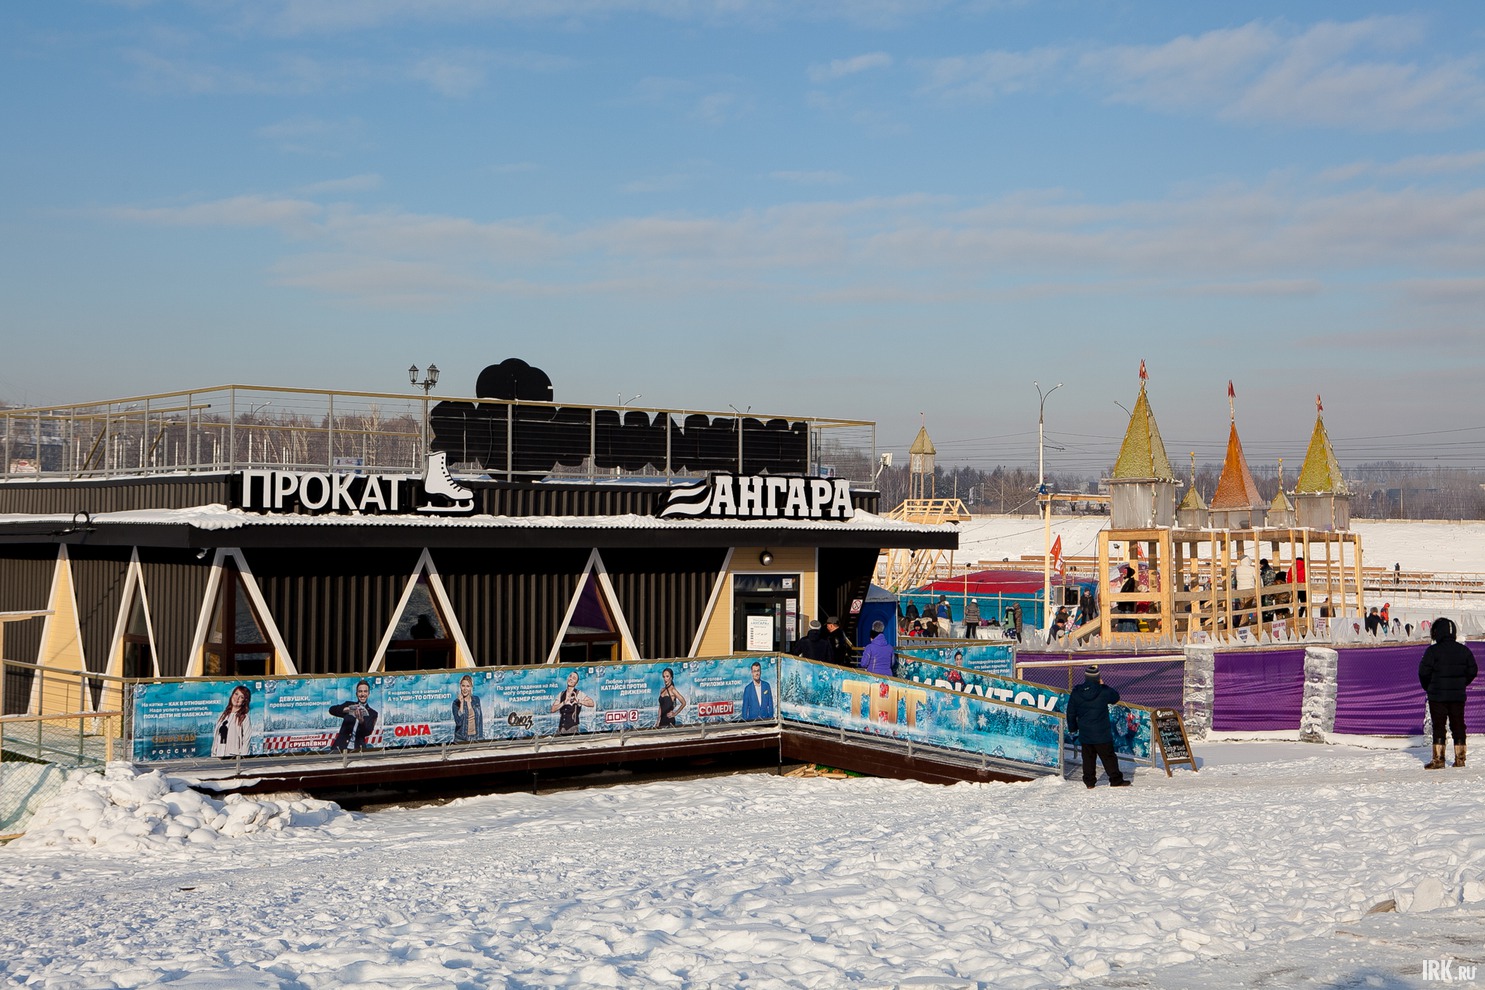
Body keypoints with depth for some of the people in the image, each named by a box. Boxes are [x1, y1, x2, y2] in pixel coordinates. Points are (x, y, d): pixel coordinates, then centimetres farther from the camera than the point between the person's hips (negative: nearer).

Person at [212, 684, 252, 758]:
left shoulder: (244, 718, -2)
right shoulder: (223, 715, 16)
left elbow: (246, 742, -7)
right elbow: (216, 738, 17)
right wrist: (213, 755, 10)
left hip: (234, 757, -5)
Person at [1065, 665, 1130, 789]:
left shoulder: (1076, 692, -4)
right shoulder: (1103, 691, -14)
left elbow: (1071, 713, 5)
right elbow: (1116, 698, 7)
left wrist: (1072, 728, 18)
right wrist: (1103, 685, 9)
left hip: (1084, 734, 3)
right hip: (1102, 734, -3)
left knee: (1088, 758, 12)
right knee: (1108, 757, 6)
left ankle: (1089, 781, 14)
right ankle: (1116, 780, 9)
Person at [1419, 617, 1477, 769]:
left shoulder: (1433, 651, -11)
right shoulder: (1463, 650, 4)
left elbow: (1424, 671, -12)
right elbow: (1473, 670, 8)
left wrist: (1428, 688, 5)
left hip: (1437, 695, -4)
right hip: (1458, 696, 4)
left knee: (1438, 727, -1)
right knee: (1458, 726, 10)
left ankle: (1438, 759, -4)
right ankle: (1460, 759, 11)